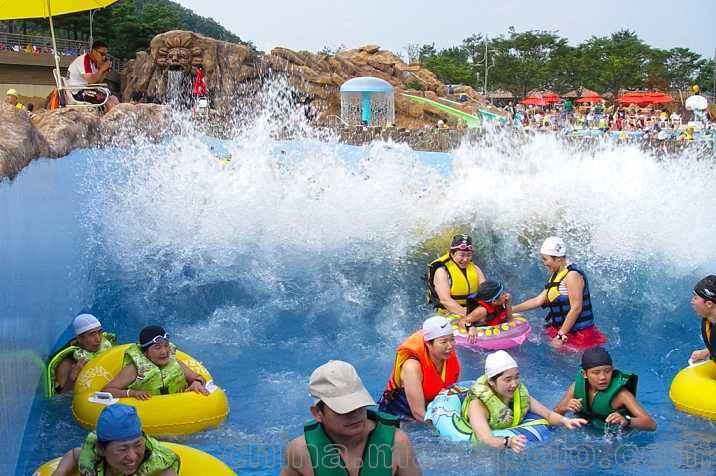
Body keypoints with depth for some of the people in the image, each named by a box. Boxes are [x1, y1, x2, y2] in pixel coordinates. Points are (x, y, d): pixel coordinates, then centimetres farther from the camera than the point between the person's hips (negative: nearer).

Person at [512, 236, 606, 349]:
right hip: (560, 329, 9)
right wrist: (511, 309, 10)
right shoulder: (556, 276, 15)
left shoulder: (572, 275, -16)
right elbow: (538, 300, 16)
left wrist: (561, 336, -18)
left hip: (579, 334, -9)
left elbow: (576, 308, -20)